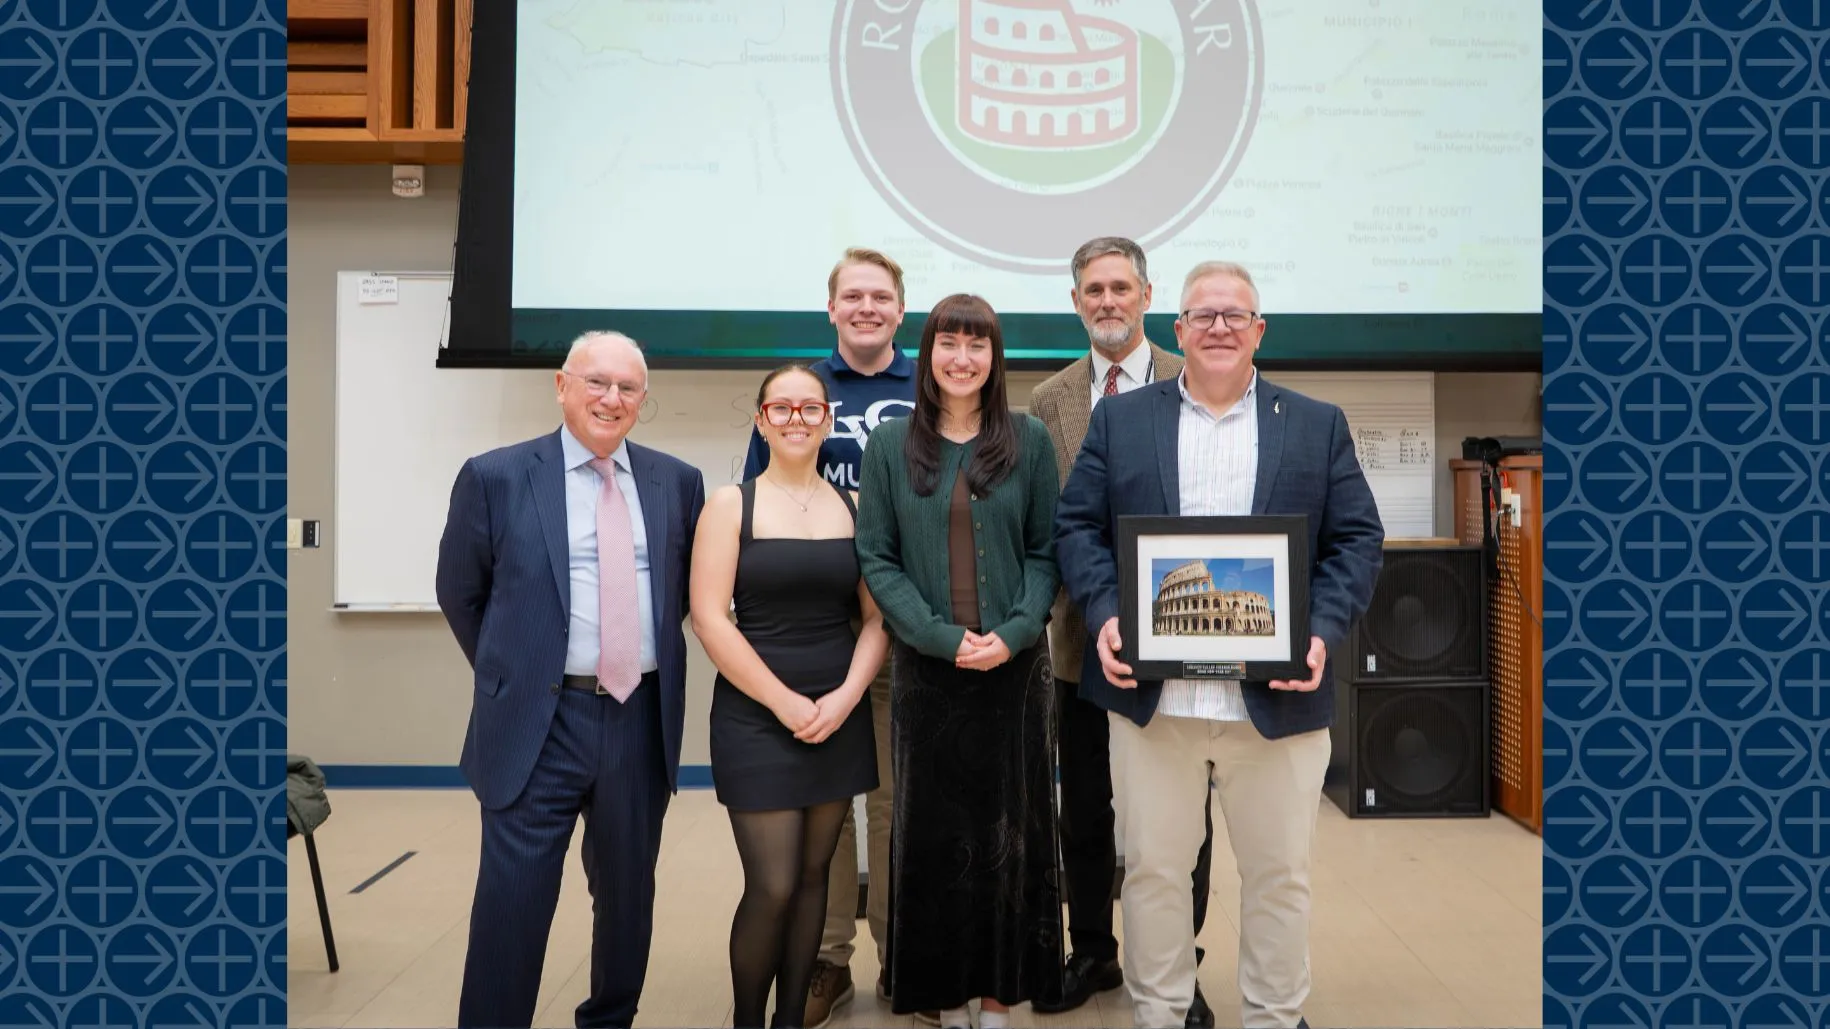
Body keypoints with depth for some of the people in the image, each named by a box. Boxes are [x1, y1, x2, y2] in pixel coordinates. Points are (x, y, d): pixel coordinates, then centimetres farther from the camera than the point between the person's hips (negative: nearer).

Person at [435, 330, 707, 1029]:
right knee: (513, 904, 0)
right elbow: (460, 595, 6)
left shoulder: (679, 483, 6)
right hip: (539, 724, -3)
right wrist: (513, 677, 9)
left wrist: (654, 665, 11)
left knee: (628, 898, 17)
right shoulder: (495, 477, -2)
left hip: (643, 720, 3)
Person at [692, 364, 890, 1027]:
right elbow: (709, 618, -9)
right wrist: (786, 704, -12)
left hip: (841, 718, 3)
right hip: (756, 718, -3)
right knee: (772, 886, -5)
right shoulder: (731, 505, -1)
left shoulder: (855, 507, 7)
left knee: (813, 876, 9)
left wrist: (845, 697, -9)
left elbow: (878, 617, 6)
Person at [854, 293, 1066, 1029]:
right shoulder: (891, 445, 2)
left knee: (1009, 827, 7)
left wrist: (1015, 631, -13)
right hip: (926, 666, 0)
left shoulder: (1028, 440, 3)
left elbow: (1046, 551, 2)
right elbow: (876, 558, -1)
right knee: (933, 828, 7)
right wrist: (942, 637, -12)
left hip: (1015, 664, 0)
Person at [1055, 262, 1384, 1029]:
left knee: (1280, 875, 11)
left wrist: (1323, 632, -11)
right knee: (1153, 870, 10)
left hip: (1276, 700, 1)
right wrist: (1104, 616, -11)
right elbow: (1077, 527, 5)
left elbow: (1358, 539, 4)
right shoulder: (1119, 419, 9)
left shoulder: (1319, 425, 9)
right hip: (1151, 696, 0)